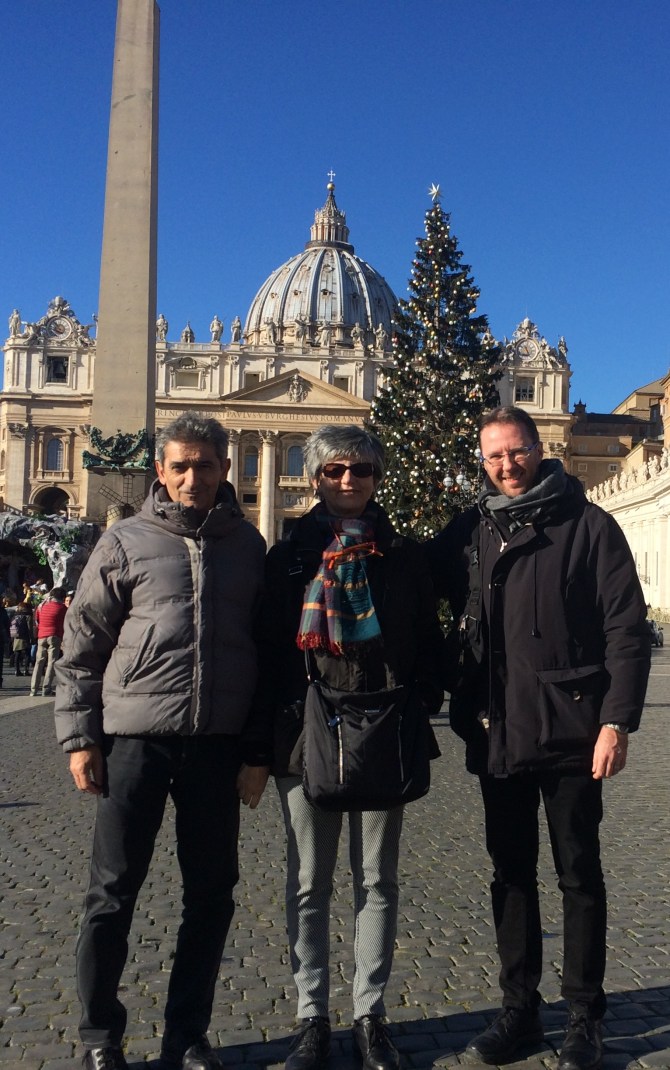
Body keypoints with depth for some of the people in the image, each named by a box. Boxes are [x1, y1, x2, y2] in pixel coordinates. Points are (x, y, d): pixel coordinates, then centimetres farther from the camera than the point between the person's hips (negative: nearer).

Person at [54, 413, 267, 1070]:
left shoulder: (247, 545, 8)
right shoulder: (125, 543, 1)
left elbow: (265, 641, 11)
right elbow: (81, 647, 2)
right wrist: (79, 736, -3)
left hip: (217, 743, 3)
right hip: (135, 738, -2)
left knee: (211, 894, 10)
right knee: (113, 891, 7)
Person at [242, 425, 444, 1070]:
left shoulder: (403, 556, 7)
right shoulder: (289, 556, 6)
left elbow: (427, 642, 8)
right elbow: (268, 646, 4)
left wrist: (424, 712, -1)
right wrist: (268, 730, -1)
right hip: (307, 732, 0)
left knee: (376, 881, 9)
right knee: (309, 884, 7)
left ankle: (370, 1017, 22)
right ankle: (312, 1018, 20)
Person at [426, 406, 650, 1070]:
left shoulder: (587, 526, -4)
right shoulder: (469, 531, 7)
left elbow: (626, 630, -8)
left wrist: (616, 720, -15)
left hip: (569, 734, -4)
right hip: (497, 734, 4)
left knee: (579, 876, 10)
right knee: (510, 874, 14)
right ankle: (519, 1009, 30)